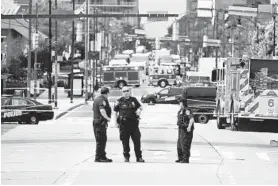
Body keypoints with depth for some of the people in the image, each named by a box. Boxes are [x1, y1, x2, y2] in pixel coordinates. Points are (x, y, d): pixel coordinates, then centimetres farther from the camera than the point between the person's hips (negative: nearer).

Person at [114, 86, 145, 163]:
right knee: (125, 142, 2)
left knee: (137, 140, 1)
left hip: (134, 123, 1)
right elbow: (115, 112, 7)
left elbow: (140, 107, 18)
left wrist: (139, 110, -5)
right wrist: (116, 122, 1)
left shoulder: (134, 100, 9)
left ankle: (139, 157, 8)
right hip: (124, 124, -1)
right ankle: (126, 157, 12)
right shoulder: (119, 101, 4)